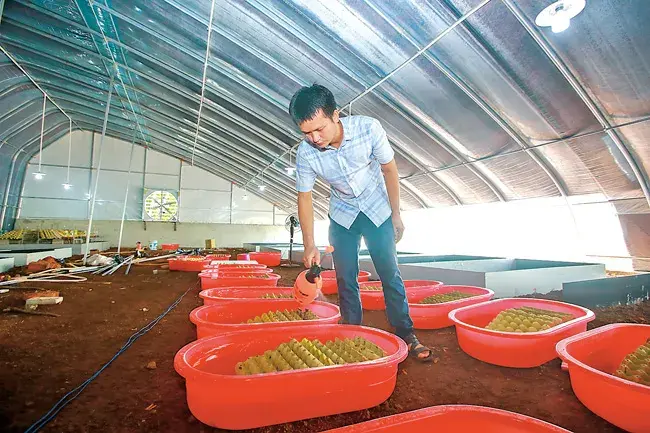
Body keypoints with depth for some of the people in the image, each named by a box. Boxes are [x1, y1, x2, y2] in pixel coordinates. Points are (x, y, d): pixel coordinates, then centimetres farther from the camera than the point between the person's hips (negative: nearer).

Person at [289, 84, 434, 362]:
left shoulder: (368, 128, -25)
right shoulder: (306, 153, -22)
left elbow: (389, 169, -11)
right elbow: (304, 196, -10)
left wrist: (396, 214, -7)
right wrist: (309, 245, -14)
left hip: (378, 211, -1)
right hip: (342, 216, 1)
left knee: (390, 274, 1)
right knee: (345, 279, 3)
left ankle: (406, 335, 16)